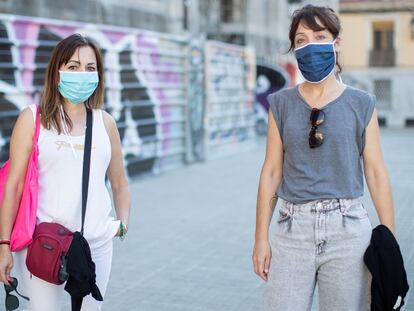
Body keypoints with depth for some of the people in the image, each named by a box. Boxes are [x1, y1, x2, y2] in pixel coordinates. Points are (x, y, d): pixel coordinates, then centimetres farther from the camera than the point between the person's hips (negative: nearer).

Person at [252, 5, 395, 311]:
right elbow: (271, 171, 5)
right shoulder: (281, 104, 5)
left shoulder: (361, 104, 3)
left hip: (347, 228, -1)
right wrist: (261, 237, 2)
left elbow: (376, 173, 2)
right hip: (293, 229, 1)